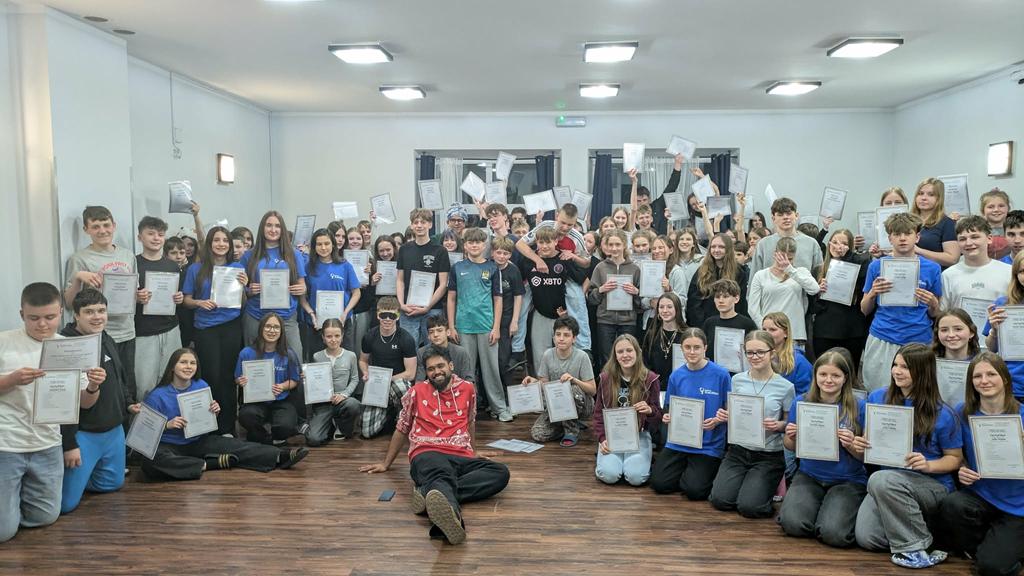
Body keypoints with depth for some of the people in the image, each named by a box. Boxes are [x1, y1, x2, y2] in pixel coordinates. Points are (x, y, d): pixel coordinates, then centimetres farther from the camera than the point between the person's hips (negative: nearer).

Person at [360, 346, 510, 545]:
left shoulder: (467, 389, 18)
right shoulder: (416, 392, 13)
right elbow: (401, 429, 23)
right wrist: (386, 464, 27)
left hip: (461, 457, 3)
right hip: (427, 454, -3)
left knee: (501, 472, -28)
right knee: (442, 475, -41)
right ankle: (449, 507, -78)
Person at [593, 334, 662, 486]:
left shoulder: (650, 379, -5)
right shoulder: (606, 378, -1)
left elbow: (658, 416, 0)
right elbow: (598, 412, 5)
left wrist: (650, 411, -24)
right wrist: (601, 438, -9)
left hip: (639, 435, -1)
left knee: (636, 477, -24)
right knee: (609, 475, -23)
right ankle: (608, 459, 12)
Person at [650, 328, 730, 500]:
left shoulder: (721, 374, -9)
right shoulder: (676, 375, 1)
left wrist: (717, 421, -22)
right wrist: (667, 417, -11)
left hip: (709, 445, -3)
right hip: (678, 441, 4)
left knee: (694, 490, -17)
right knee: (659, 484, -8)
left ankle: (709, 469, 15)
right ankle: (685, 469, 21)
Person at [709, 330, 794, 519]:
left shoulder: (785, 387, -7)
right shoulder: (737, 380, 2)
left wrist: (778, 425, -19)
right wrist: (723, 416, -10)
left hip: (769, 455, -3)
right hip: (738, 450, 3)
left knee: (749, 507, -18)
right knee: (719, 500, -15)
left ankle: (770, 486, 15)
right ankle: (744, 481, 17)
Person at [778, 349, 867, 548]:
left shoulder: (859, 407, -6)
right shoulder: (801, 402, 0)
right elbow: (790, 447, 9)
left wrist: (851, 445, -22)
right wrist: (791, 438, -13)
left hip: (848, 480, -2)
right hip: (809, 476, 2)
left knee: (834, 533, -25)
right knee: (793, 523, -24)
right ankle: (817, 506, 10)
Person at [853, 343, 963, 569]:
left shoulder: (942, 414, -9)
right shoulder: (877, 398, 2)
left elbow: (955, 458, 0)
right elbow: (869, 441, 13)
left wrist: (928, 465, -20)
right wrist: (859, 445, -11)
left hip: (932, 485, -4)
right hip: (887, 483, 4)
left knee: (881, 480, -36)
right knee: (866, 538, -18)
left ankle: (916, 547, -15)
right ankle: (910, 519, 13)